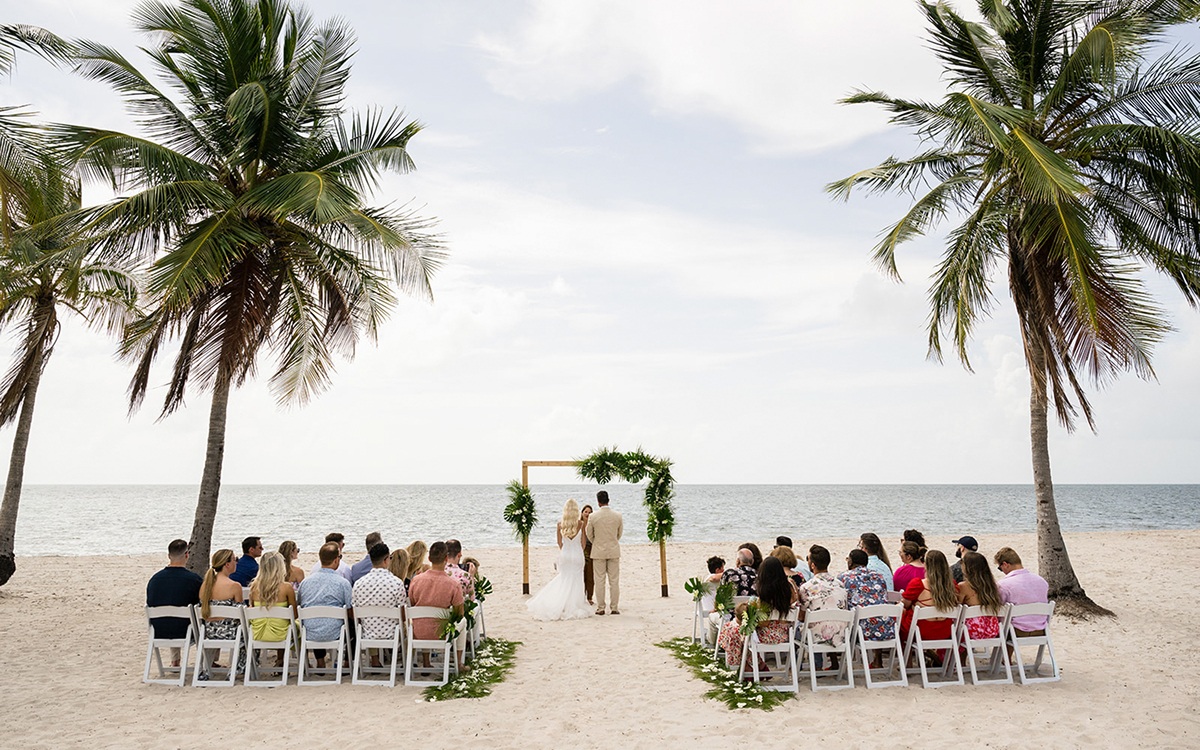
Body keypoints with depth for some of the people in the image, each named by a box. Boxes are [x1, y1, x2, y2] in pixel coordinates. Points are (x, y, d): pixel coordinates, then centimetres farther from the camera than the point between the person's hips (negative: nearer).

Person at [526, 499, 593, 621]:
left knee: (564, 578, 16)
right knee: (575, 580, 7)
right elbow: (583, 543, -1)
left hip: (564, 554, 2)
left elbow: (559, 542, 3)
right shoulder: (581, 523, -10)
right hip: (577, 554, -2)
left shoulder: (560, 523, -5)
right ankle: (572, 608, 10)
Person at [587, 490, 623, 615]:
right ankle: (615, 608, 9)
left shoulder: (593, 516, -10)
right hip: (614, 551, 1)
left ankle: (600, 608, 9)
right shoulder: (618, 516, -5)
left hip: (598, 552, -1)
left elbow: (589, 534, 3)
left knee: (600, 581, 5)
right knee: (614, 581, 7)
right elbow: (620, 533, 8)